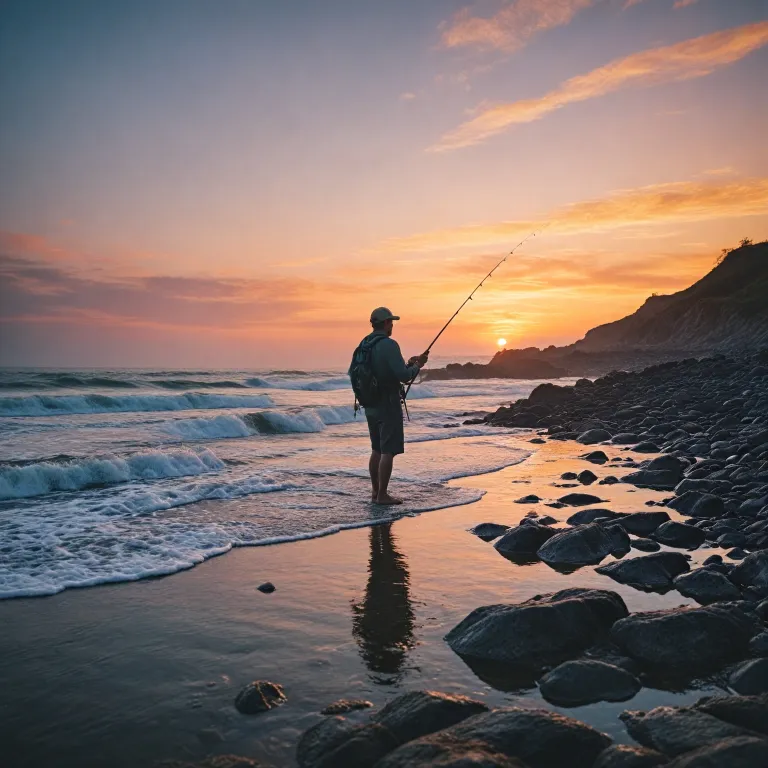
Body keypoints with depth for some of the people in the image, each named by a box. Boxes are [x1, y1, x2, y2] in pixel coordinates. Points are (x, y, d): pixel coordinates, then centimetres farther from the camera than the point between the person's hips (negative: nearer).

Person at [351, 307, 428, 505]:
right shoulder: (389, 344, -16)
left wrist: (407, 364, 18)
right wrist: (417, 365, 0)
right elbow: (404, 376, -19)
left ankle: (375, 491, 22)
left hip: (371, 405, 8)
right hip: (388, 406, -8)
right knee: (388, 451, -2)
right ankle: (382, 495, 1)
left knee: (377, 450, 16)